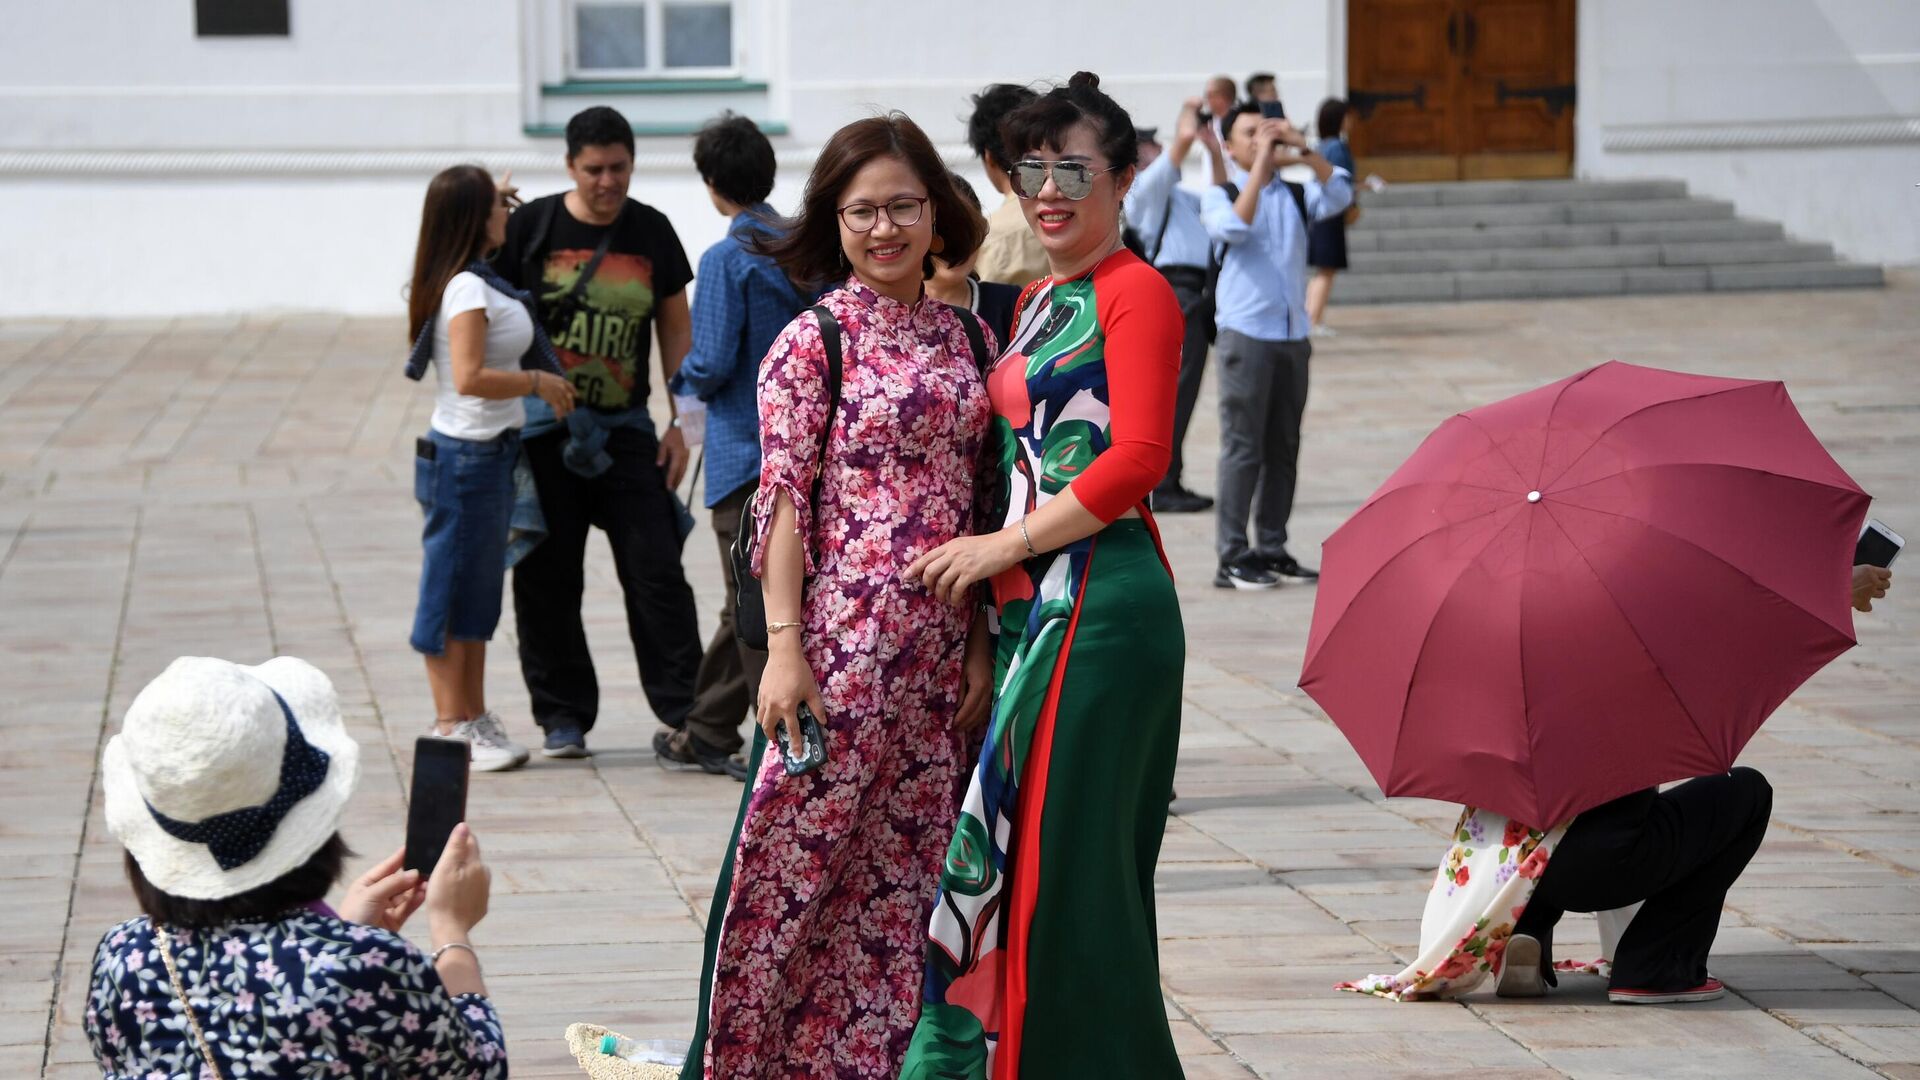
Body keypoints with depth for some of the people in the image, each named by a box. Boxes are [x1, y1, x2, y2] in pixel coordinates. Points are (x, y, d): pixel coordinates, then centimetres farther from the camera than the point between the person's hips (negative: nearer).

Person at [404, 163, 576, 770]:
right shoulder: (468, 289, -18)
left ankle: (473, 718, 23)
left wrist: (494, 209, 32)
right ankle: (453, 727, 3)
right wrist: (538, 383, -17)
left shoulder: (473, 281, 11)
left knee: (479, 592, 15)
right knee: (453, 590, -2)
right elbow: (469, 376, -28)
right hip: (468, 457, -10)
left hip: (487, 454, 10)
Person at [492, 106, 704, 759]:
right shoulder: (531, 227, -1)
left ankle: (685, 710, 2)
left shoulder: (651, 232, 6)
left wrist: (680, 425, 5)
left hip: (625, 429, 1)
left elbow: (676, 329, 11)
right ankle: (563, 716, 12)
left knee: (657, 570, -3)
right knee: (548, 580, 3)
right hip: (544, 429, -1)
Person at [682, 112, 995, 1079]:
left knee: (908, 862, 8)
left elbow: (981, 506, 11)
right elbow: (783, 502, -6)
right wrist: (784, 645, -13)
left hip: (941, 646, 5)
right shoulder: (814, 341, -3)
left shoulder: (967, 337, 11)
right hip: (843, 632, -5)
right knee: (802, 853, -3)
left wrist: (981, 646, 7)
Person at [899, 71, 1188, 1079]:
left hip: (1098, 604, -8)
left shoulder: (1134, 292, -7)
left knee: (1065, 854, -6)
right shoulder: (1035, 301, 19)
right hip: (1029, 606, 8)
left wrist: (1005, 545, -13)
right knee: (1016, 847, 10)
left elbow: (1139, 456, -16)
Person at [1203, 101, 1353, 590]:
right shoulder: (1221, 195, 1)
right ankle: (1232, 558, -5)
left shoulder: (1295, 194, 12)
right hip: (1246, 334, -5)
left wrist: (1302, 150, -15)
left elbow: (1339, 195, -6)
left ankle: (1272, 549, 15)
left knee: (1283, 448, 8)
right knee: (1243, 447, -6)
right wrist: (1260, 165, -19)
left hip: (1293, 335, 5)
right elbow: (1233, 227, -20)